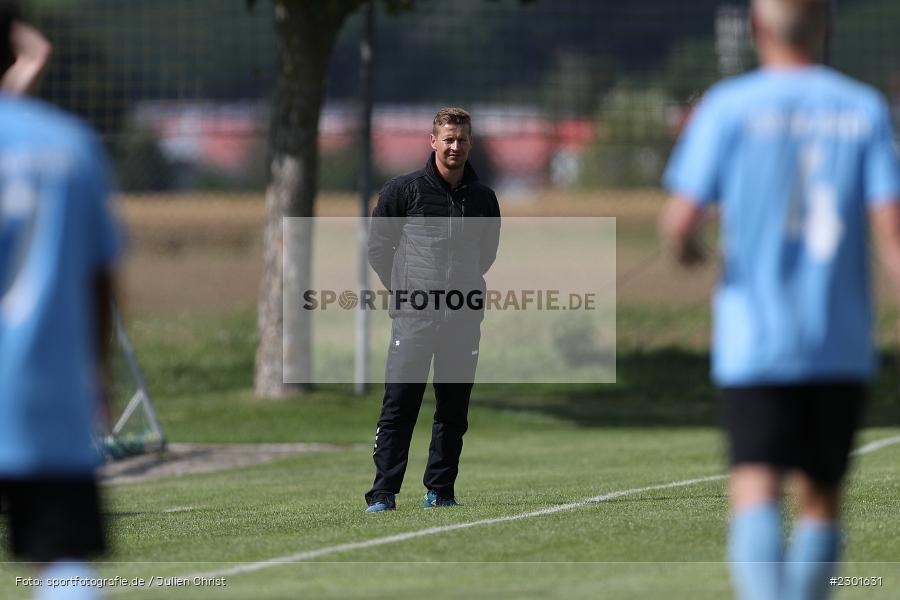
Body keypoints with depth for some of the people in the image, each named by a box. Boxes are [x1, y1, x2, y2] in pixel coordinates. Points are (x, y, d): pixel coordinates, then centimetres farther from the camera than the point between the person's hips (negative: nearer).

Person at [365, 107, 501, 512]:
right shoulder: (404, 190, 0)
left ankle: (440, 490, 15)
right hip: (413, 315, -3)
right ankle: (383, 494, -9)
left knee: (454, 411, 6)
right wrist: (403, 290, 6)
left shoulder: (483, 198, 10)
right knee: (399, 407, -9)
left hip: (464, 319, 4)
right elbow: (377, 245, 7)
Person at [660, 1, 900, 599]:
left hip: (755, 341, -2)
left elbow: (681, 221, -7)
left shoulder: (729, 107, -2)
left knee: (756, 489, -11)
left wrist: (687, 247, 16)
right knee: (822, 494, 15)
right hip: (842, 346, 2)